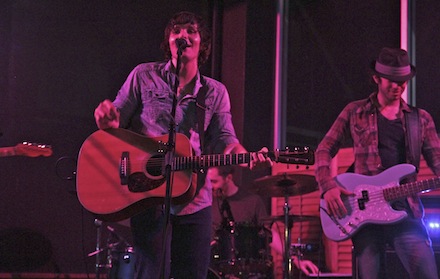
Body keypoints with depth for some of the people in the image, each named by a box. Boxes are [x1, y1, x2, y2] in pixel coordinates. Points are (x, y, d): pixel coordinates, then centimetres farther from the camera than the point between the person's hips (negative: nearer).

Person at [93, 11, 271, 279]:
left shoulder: (216, 92, 10)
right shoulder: (144, 76, 5)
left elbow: (225, 140, 0)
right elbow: (116, 122, 6)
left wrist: (248, 157, -22)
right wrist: (108, 119, -20)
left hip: (195, 200, 3)